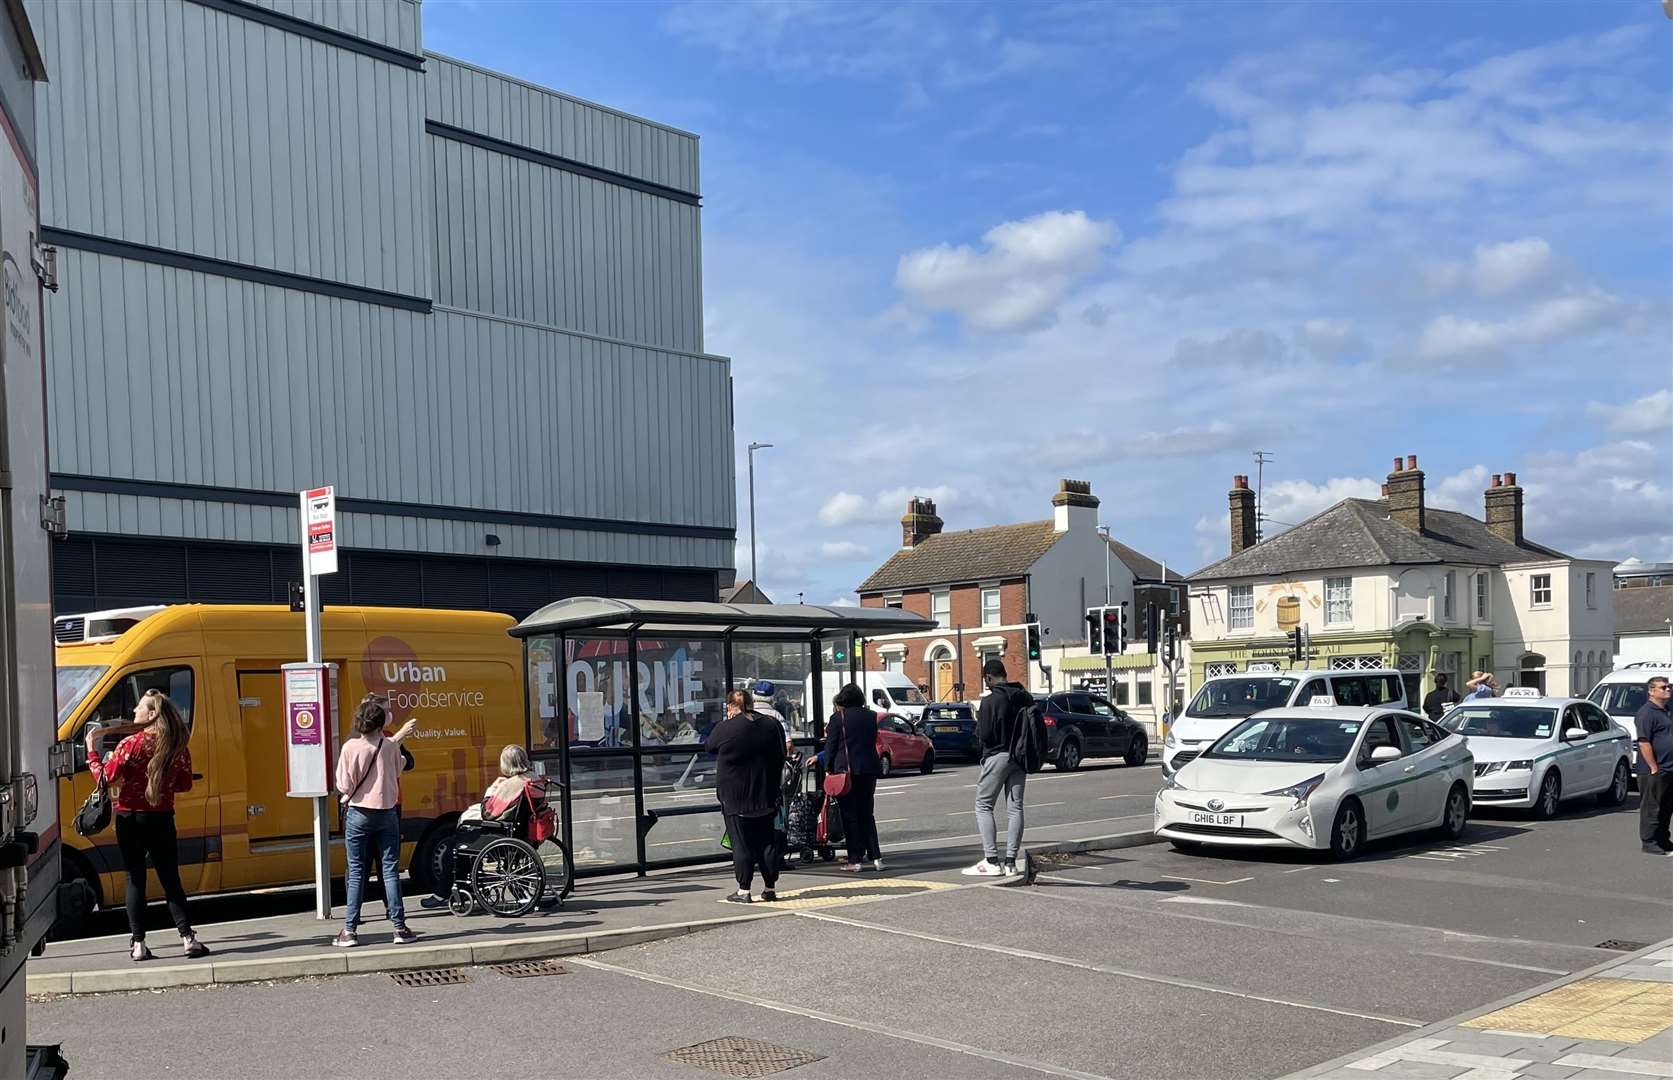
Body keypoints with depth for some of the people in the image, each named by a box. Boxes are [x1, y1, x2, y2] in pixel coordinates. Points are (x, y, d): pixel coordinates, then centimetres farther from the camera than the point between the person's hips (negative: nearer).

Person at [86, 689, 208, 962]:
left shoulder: (131, 744, -13)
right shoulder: (178, 747, -2)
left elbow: (106, 778, -10)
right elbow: (184, 785, 5)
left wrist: (92, 752, 3)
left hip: (131, 819, -2)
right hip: (162, 820, 2)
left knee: (135, 880, 6)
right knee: (171, 880, 7)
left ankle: (138, 944, 5)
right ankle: (188, 938, 0)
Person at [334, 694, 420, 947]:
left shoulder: (350, 747, -11)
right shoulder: (390, 746, -4)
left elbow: (344, 786, -8)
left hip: (358, 814, -1)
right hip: (387, 812, 1)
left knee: (356, 872, 5)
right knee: (390, 870, 5)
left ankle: (350, 930, 5)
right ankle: (400, 927, 4)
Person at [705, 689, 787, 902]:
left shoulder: (725, 728, -13)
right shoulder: (773, 725, 1)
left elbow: (709, 746, 7)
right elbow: (781, 757, 11)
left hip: (735, 798, -4)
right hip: (765, 795, 4)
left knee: (741, 844, 1)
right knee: (767, 842, 10)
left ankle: (743, 890, 1)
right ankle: (770, 888, 14)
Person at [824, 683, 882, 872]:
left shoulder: (838, 718, -6)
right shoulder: (871, 716, 9)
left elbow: (831, 746, -6)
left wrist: (828, 768, 2)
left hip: (847, 771, -5)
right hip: (869, 769, 5)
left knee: (850, 816, 2)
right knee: (867, 814, 14)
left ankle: (855, 860, 1)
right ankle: (875, 857, 7)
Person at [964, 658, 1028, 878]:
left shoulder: (990, 701, -14)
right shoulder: (1024, 697, 4)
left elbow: (984, 735, -16)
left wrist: (979, 721, 3)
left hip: (997, 757, -6)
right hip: (1020, 757, 6)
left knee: (983, 806, 2)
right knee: (1015, 808, 8)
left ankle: (992, 861, -5)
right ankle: (1010, 862, 7)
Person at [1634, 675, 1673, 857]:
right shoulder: (1646, 712, -13)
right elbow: (1644, 742, -20)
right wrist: (1654, 768, -21)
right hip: (1654, 772, -9)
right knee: (1651, 808, -4)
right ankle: (1649, 843, 1)